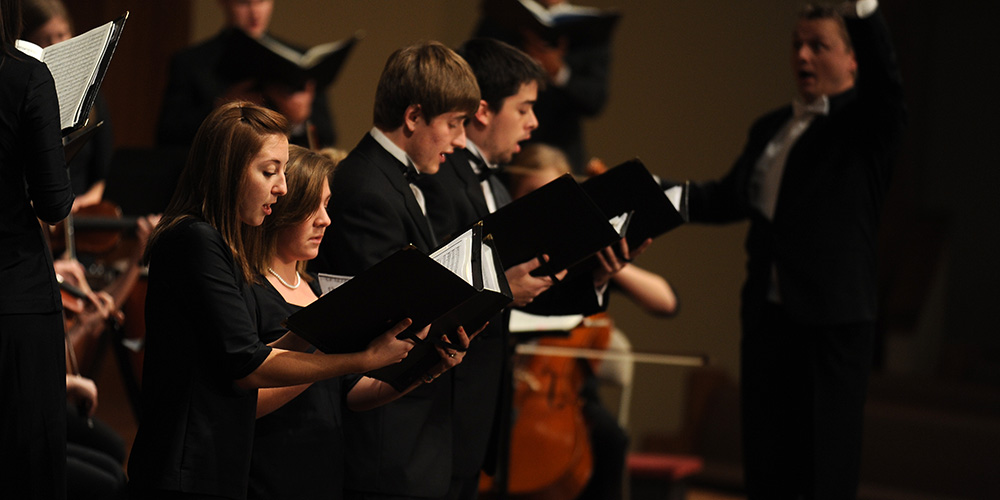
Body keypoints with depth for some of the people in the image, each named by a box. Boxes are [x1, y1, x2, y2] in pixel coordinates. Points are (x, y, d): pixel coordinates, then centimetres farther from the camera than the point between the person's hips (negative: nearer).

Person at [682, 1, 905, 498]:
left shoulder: (862, 124, -3)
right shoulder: (769, 129, 18)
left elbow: (884, 82, -23)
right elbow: (729, 198, 19)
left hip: (833, 321, -6)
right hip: (767, 315, 6)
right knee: (765, 459, 11)